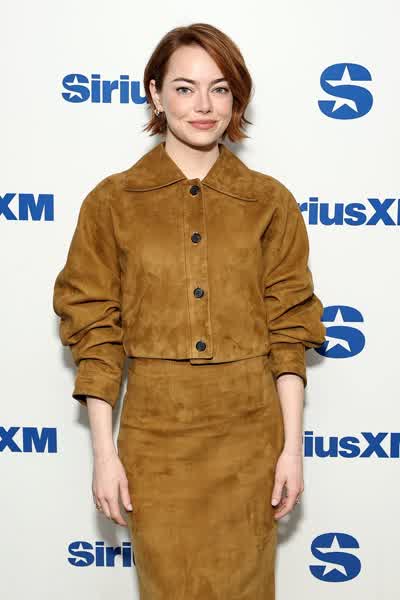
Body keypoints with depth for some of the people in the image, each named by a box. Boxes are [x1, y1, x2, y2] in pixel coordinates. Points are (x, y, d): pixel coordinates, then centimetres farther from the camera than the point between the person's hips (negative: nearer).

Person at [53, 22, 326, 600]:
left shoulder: (270, 201, 0)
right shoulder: (112, 201, -2)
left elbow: (288, 329, 1)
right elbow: (95, 330, -2)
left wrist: (292, 445, -2)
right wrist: (104, 452, -4)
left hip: (251, 431, 1)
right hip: (156, 433, 0)